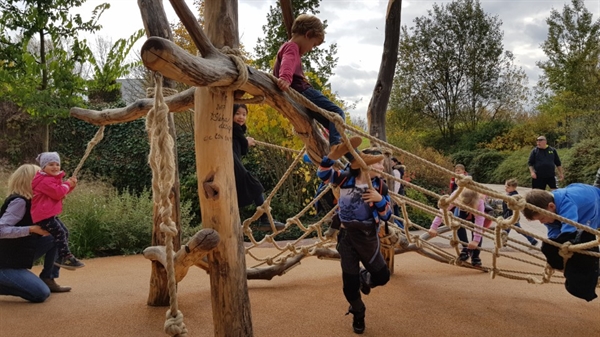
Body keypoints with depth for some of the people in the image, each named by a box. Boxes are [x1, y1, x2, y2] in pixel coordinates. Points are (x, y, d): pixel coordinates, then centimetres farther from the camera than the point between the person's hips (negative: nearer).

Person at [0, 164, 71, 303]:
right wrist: (32, 229, -27)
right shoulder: (19, 201, -20)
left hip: (21, 255, 9)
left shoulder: (29, 201, 8)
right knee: (41, 293, -18)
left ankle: (48, 279, 10)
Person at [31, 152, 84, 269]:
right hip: (43, 215, -11)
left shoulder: (53, 178, 17)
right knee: (59, 233, -15)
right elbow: (58, 193, -26)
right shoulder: (45, 181, -17)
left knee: (64, 232, 13)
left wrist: (71, 185, 6)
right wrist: (67, 184, -10)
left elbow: (62, 193, 23)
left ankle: (63, 257, 20)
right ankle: (65, 257, -11)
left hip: (50, 214, 11)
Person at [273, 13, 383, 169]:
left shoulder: (286, 48, 32)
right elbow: (288, 63, -25)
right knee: (336, 112, -22)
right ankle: (336, 145, -46)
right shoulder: (292, 47, -2)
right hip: (300, 92, -10)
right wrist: (285, 79, -44)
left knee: (330, 120, 8)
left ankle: (355, 157, 5)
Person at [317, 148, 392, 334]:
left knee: (382, 275, 0)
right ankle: (358, 314, 33)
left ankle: (364, 279, 37)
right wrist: (329, 156, -23)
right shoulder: (346, 178, -8)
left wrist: (380, 200, -24)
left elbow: (386, 215, -6)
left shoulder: (380, 186, -6)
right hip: (347, 236, 0)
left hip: (368, 237, 1)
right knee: (349, 283, 5)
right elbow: (324, 173, -9)